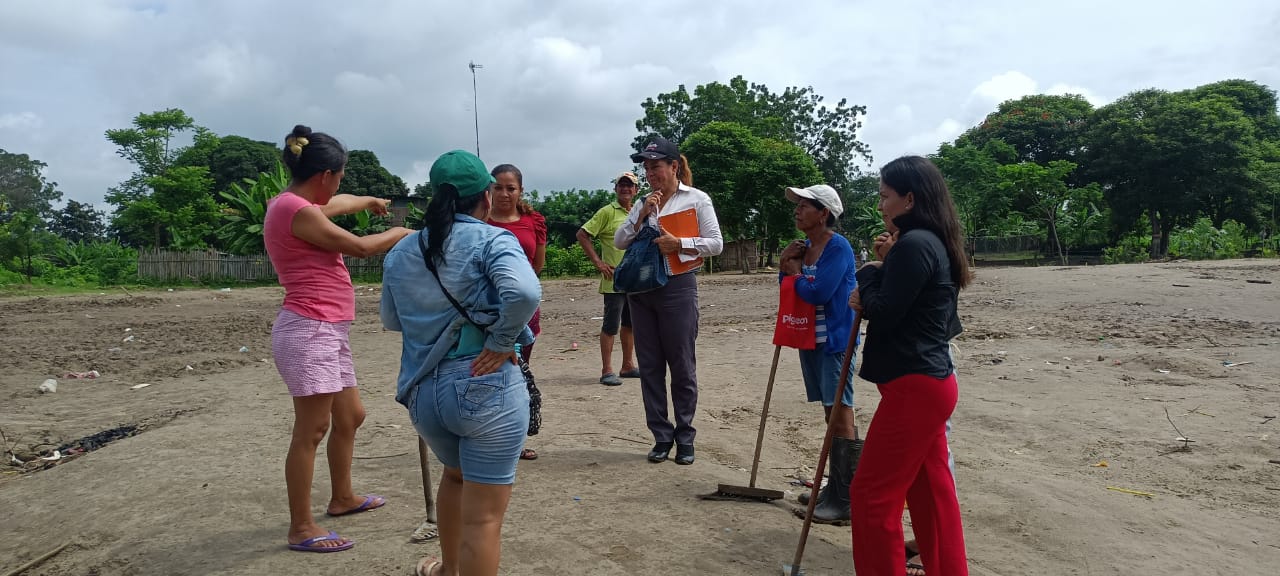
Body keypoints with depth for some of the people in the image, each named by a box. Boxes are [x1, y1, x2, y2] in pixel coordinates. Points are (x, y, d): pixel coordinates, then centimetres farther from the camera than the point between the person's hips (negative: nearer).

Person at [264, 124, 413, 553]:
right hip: (308, 331, -11)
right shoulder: (295, 210, -16)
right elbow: (359, 247, -10)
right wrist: (401, 233, 7)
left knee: (350, 416, 19)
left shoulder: (296, 205, 15)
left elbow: (334, 205, 38)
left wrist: (370, 201, 54)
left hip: (327, 332, 11)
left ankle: (342, 498, 34)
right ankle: (301, 529, 2)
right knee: (311, 430, -6)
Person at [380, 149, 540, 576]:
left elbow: (391, 320, 19)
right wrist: (500, 342, -14)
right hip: (486, 389, -6)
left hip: (422, 393, 7)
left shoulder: (400, 252, 8)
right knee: (483, 517, 2)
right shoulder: (492, 240, -9)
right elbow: (524, 292, -27)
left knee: (455, 474, 33)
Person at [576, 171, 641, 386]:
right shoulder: (607, 212, -6)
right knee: (611, 325, -4)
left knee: (630, 324, 14)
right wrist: (597, 262, -12)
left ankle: (628, 366, 25)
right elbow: (582, 235, -9)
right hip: (614, 279, -6)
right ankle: (606, 371, 2)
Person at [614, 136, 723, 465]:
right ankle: (661, 437, 17)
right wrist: (642, 216, -7)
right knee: (650, 366, 7)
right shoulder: (643, 203, 13)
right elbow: (619, 242, 5)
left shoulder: (697, 199, 0)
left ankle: (685, 438, 14)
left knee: (682, 366, 2)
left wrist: (679, 244, -18)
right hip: (641, 289, 5)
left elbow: (716, 244, -6)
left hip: (677, 287, -5)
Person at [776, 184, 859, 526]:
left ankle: (845, 501, -2)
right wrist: (785, 266, -3)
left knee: (840, 416, -6)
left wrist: (795, 274, -6)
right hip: (810, 339, 8)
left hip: (834, 341, -8)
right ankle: (834, 489, 25)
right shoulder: (804, 247, 9)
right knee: (831, 415, 15)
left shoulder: (838, 247, -14)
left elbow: (818, 293, -23)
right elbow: (790, 291, 13)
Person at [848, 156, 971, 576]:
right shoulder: (934, 243, 14)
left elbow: (883, 314, -18)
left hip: (913, 386, -10)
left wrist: (868, 275, -2)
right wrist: (870, 298, 2)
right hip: (930, 382, 10)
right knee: (932, 490, 17)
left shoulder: (913, 245, -18)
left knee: (872, 494, -1)